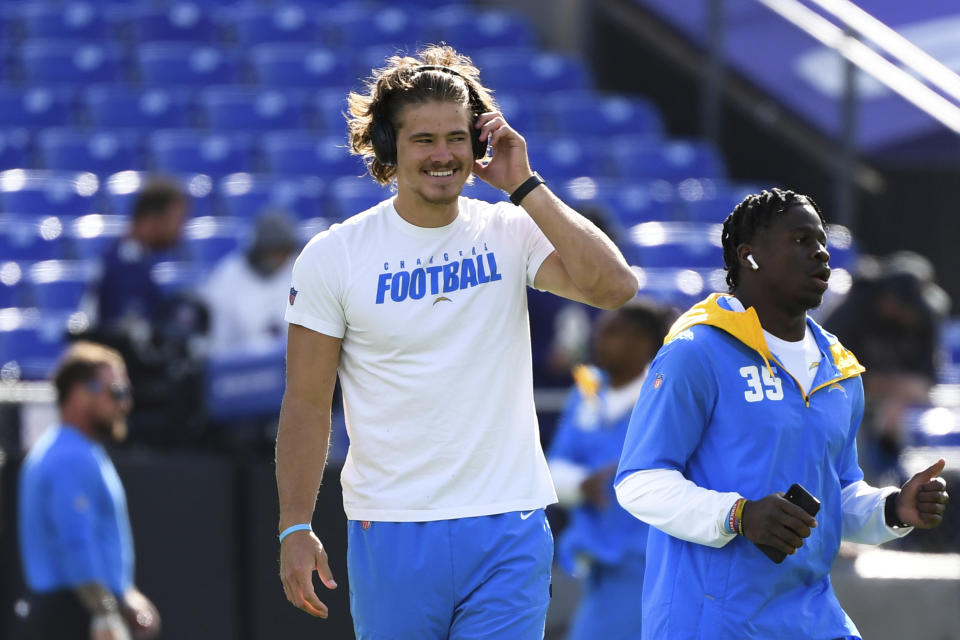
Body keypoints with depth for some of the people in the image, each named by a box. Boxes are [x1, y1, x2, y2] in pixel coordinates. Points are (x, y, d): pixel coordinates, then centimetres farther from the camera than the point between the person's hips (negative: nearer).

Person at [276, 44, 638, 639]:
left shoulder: (511, 233, 2)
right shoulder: (332, 257, 0)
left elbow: (614, 286, -14)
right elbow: (308, 404, 2)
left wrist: (525, 187, -12)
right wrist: (296, 528, -5)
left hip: (509, 528, 0)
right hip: (391, 531, 0)